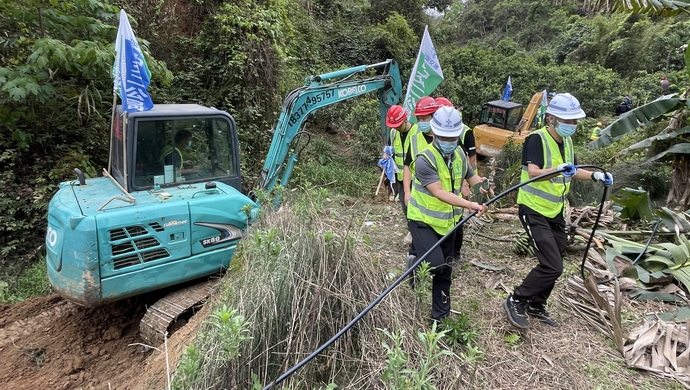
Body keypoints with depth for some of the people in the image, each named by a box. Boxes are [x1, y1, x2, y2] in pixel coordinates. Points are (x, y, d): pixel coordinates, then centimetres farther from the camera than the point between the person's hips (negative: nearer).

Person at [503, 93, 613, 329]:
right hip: (534, 211, -9)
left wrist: (595, 175, 7)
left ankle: (536, 307, 32)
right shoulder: (536, 139, -18)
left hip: (556, 212, 9)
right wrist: (558, 170, -46)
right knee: (552, 267, -14)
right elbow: (533, 172, -31)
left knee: (553, 265, 15)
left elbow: (571, 172, 21)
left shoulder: (567, 141, 8)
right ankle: (515, 301, 3)